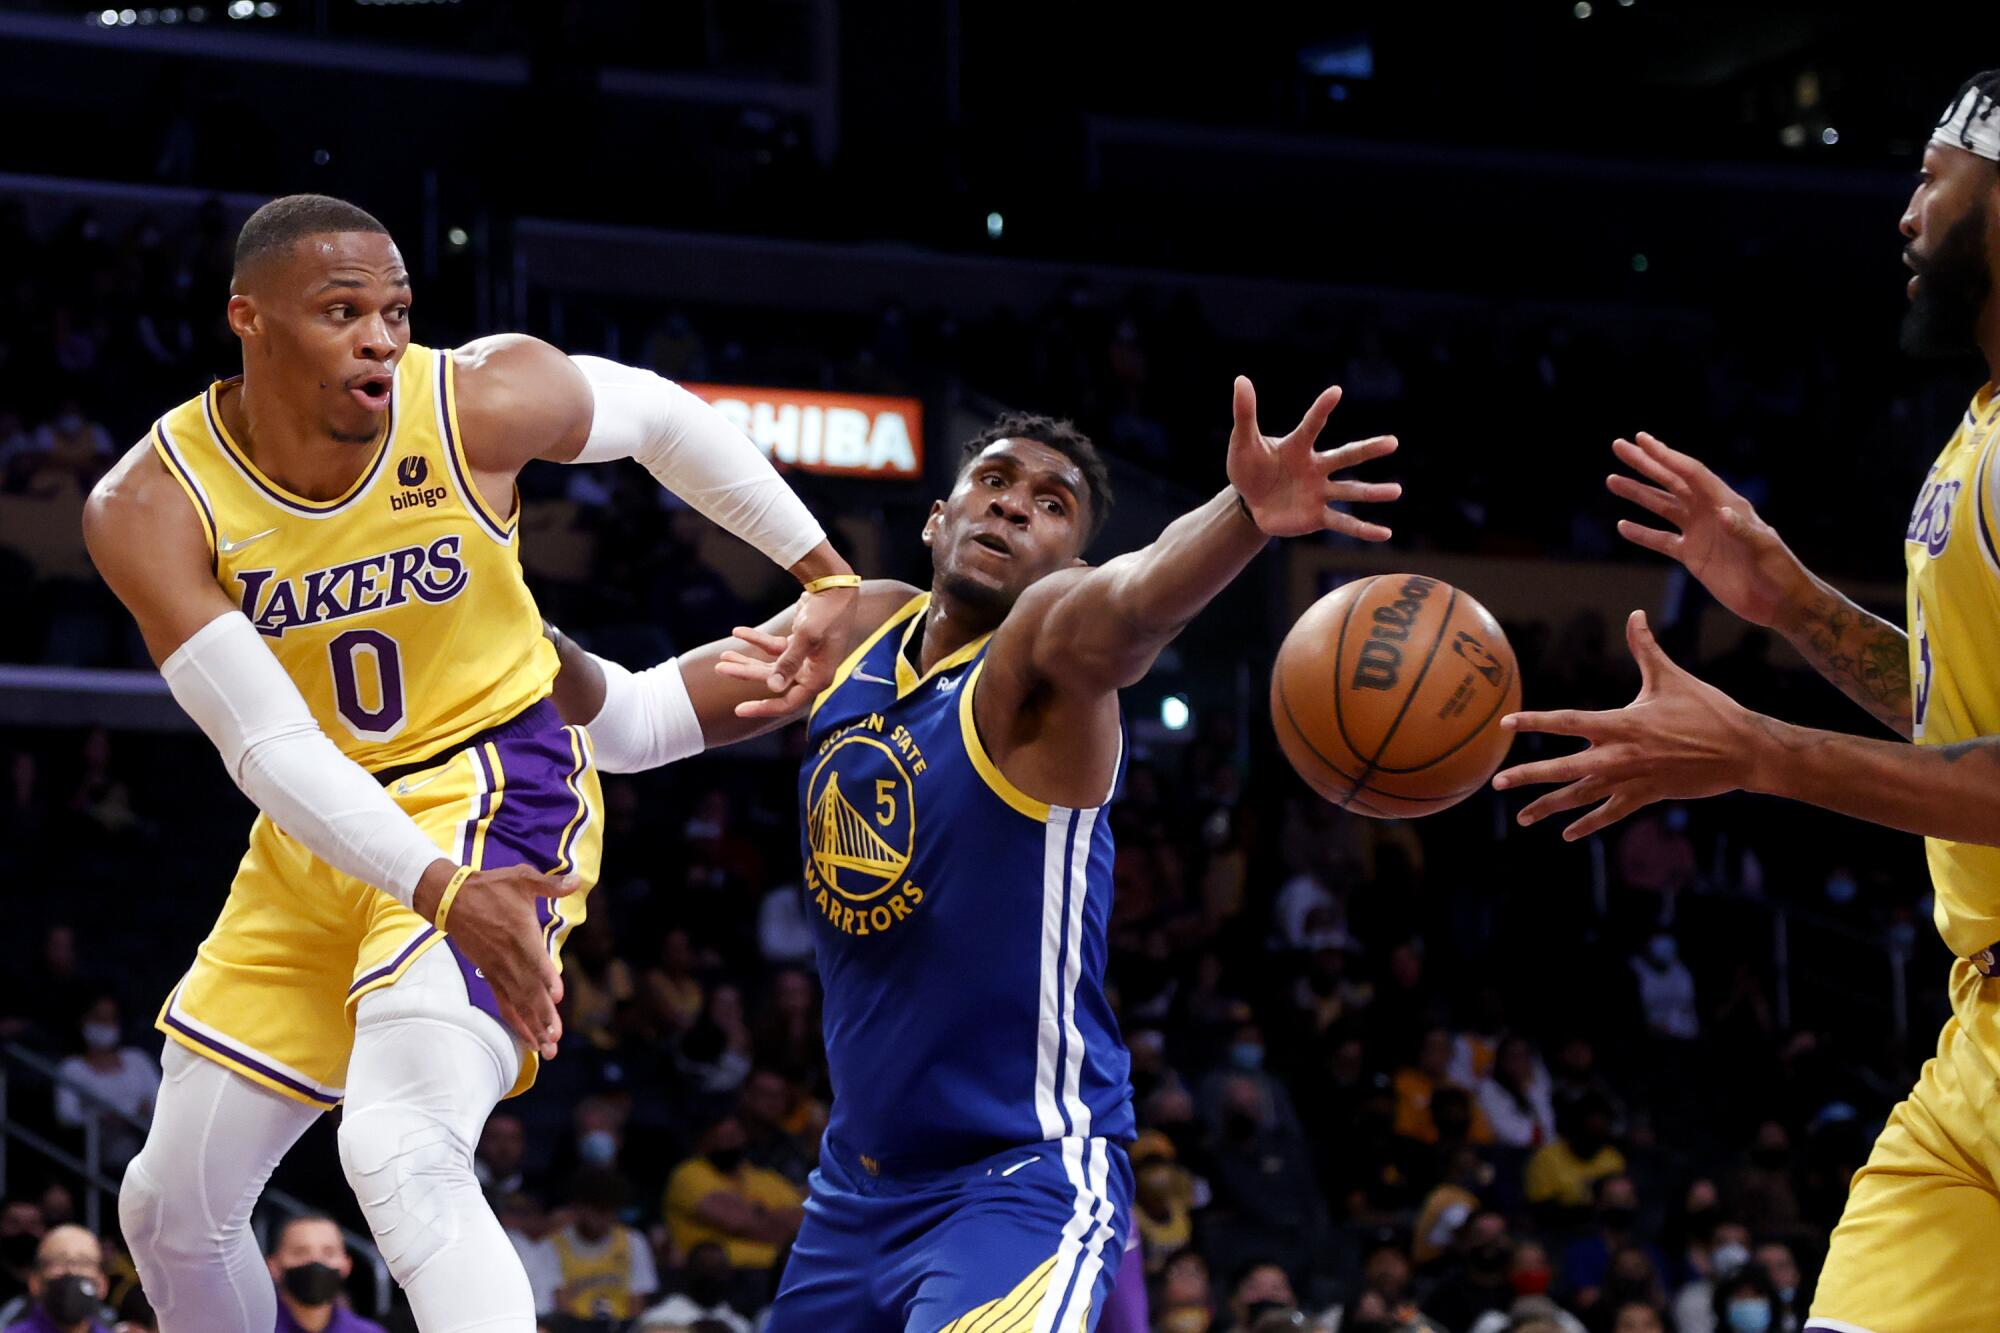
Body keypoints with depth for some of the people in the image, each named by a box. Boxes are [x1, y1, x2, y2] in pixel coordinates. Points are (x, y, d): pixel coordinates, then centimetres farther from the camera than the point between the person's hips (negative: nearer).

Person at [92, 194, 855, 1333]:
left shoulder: (480, 402, -18)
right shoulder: (151, 508, -17)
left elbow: (661, 416, 3)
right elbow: (269, 748, -23)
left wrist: (827, 575, 6)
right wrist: (441, 893, -37)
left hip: (496, 789, -4)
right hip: (318, 827, 4)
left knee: (402, 1153, -30)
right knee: (171, 1206, 12)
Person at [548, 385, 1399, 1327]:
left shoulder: (1048, 634, -14)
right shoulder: (856, 629, 6)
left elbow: (1136, 598, -38)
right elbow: (631, 720, 12)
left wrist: (1247, 514, -60)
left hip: (1025, 1179, -8)